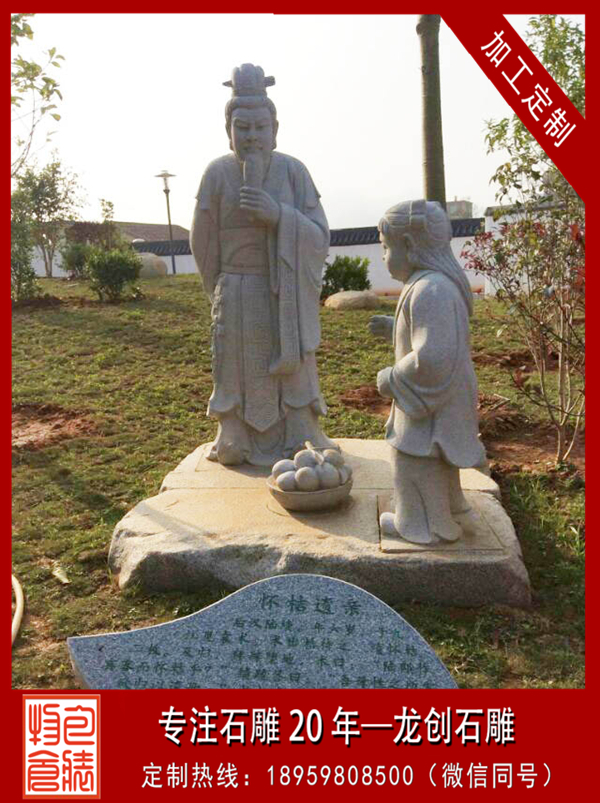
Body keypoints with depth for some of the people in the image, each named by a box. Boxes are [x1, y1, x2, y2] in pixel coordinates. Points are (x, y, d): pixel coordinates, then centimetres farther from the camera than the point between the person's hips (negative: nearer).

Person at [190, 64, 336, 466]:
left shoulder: (293, 171, -5)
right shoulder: (217, 173, -4)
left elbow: (319, 237, -8)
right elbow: (204, 244, 4)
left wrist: (279, 214, -23)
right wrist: (225, 291, 13)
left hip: (287, 295, 0)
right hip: (237, 297, 0)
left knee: (291, 369, 9)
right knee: (241, 372, 7)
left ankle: (301, 441, 24)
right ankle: (239, 444, 24)